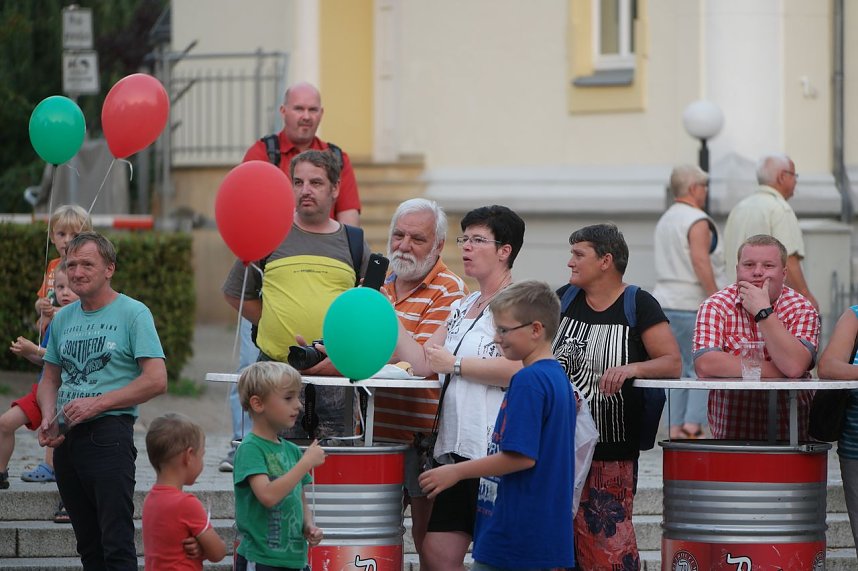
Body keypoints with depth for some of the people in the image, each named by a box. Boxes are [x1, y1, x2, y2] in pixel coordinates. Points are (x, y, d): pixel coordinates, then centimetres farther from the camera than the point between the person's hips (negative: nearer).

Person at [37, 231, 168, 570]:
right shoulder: (63, 318, 14)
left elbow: (156, 380, -12)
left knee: (117, 543, -10)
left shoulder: (133, 314, -5)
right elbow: (50, 380, 21)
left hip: (109, 432, -7)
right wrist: (49, 417, 0)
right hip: (66, 438, 7)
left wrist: (96, 404, -16)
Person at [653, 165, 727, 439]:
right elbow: (701, 262, -21)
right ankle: (692, 425, -13)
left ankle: (676, 429, 7)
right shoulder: (697, 221, -12)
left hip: (666, 302, 9)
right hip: (693, 304, -9)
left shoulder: (665, 220, 17)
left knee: (681, 369, 11)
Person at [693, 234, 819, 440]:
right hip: (730, 434, -1)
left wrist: (763, 311, -17)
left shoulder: (802, 309, 1)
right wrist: (772, 370, -15)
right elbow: (704, 365, -16)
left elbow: (794, 367, -17)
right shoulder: (715, 307, 1)